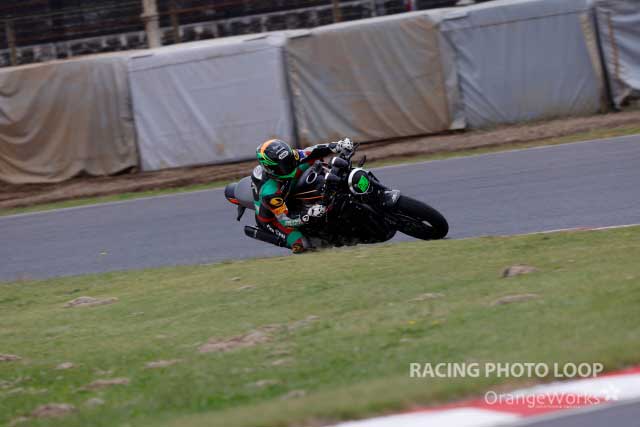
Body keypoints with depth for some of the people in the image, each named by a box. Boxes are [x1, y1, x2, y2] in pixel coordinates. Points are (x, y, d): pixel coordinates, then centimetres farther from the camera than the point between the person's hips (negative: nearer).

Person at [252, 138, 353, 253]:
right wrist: (309, 214, -50)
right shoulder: (269, 192, -41)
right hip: (271, 219, -7)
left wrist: (338, 145, -28)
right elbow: (285, 220, -36)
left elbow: (311, 153, -16)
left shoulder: (289, 158, -23)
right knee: (302, 245, -25)